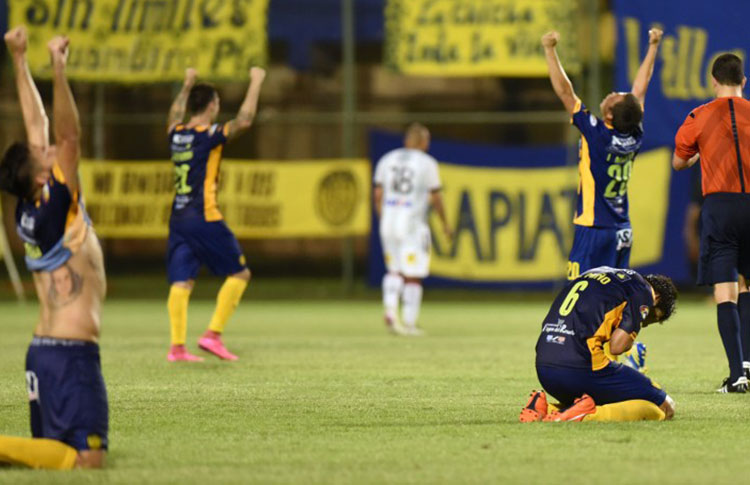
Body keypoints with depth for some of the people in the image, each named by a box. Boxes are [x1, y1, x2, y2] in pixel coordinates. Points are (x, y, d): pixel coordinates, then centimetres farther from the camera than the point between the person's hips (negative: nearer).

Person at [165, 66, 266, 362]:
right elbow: (244, 121, -16)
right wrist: (255, 83, -5)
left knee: (181, 282, 3)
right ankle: (213, 334, -4)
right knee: (239, 274, 5)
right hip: (204, 219, -6)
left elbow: (175, 116, 32)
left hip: (178, 219, 6)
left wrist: (187, 86, 44)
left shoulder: (176, 134, 9)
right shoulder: (209, 136, -10)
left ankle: (177, 345, -7)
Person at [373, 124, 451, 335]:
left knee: (395, 270, 18)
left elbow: (378, 193, 7)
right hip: (413, 223, -4)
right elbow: (435, 197, -4)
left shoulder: (387, 160, 8)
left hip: (389, 222, 4)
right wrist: (445, 223, 8)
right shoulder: (427, 163, -5)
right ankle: (409, 322, 4)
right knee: (413, 276, 3)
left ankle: (390, 309, -2)